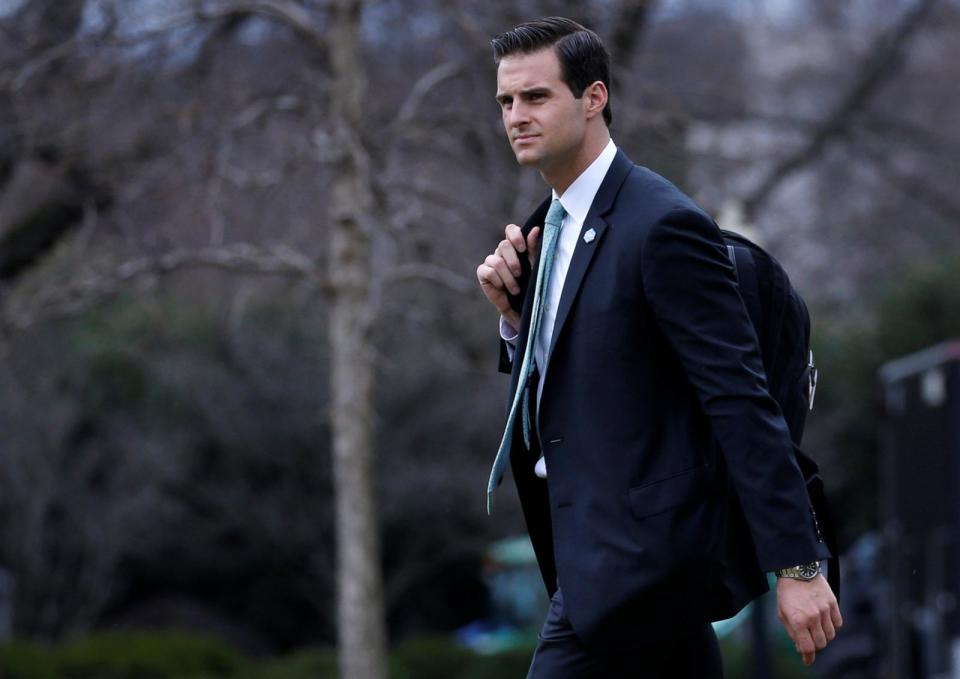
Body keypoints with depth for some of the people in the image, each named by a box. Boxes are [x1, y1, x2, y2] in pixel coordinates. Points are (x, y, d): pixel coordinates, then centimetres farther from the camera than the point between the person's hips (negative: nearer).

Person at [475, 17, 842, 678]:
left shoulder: (663, 225, -17)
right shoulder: (550, 227, 12)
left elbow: (742, 402, -20)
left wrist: (798, 566, -23)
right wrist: (513, 312, -1)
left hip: (640, 555, -9)